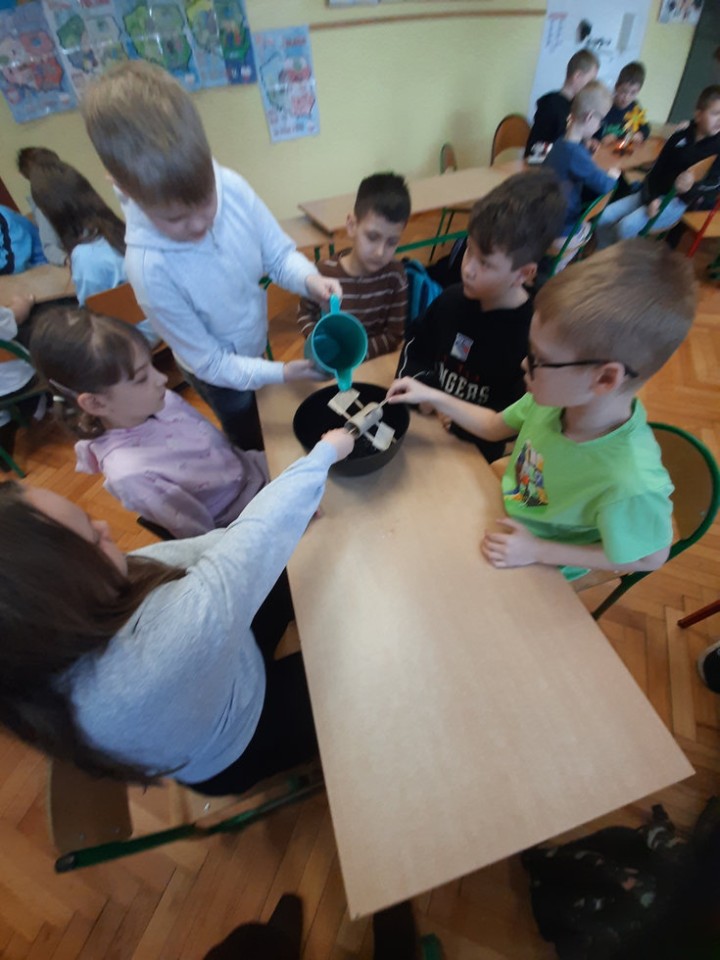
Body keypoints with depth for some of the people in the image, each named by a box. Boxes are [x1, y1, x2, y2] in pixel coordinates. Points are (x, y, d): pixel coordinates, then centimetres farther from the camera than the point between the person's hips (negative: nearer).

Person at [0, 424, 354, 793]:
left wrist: (288, 523, -14)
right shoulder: (143, 664, -49)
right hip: (236, 752, -5)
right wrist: (327, 452, -26)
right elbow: (260, 532, -42)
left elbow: (172, 555, -16)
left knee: (286, 584, 10)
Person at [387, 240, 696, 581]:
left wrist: (539, 551, -23)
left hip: (540, 568, -4)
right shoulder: (560, 394, -24)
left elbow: (651, 557, -20)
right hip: (504, 509, 4)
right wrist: (431, 396, -12)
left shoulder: (631, 484, -40)